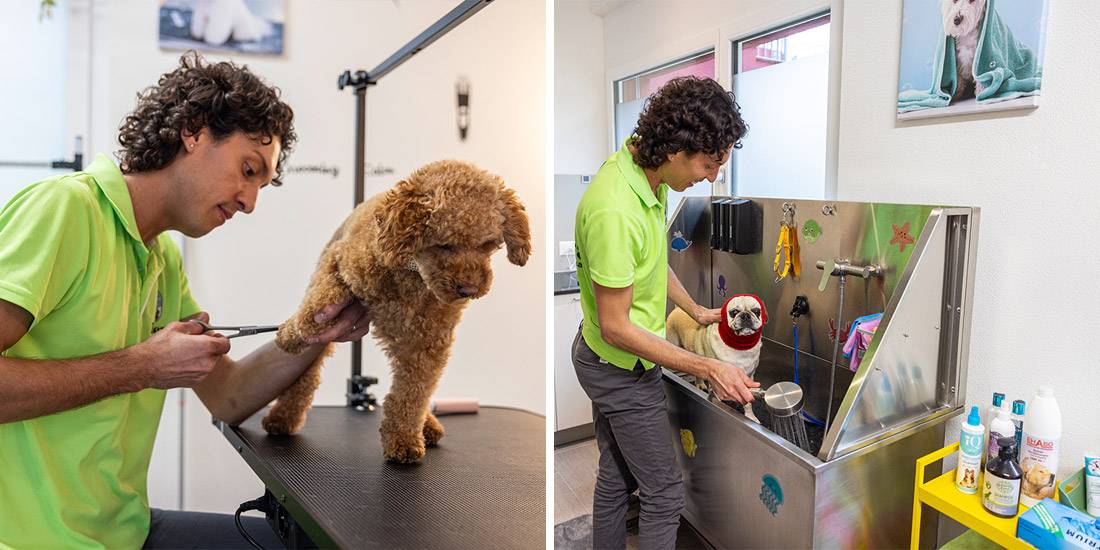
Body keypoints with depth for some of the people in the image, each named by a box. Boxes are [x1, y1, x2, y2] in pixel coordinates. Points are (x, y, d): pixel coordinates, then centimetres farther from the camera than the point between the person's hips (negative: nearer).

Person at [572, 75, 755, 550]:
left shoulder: (644, 173, -4)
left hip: (602, 361, 9)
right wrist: (707, 369, -26)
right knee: (664, 492, 6)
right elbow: (616, 327, -28)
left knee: (616, 475, 23)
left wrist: (696, 310, 16)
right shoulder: (614, 211, -34)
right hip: (624, 370, -9)